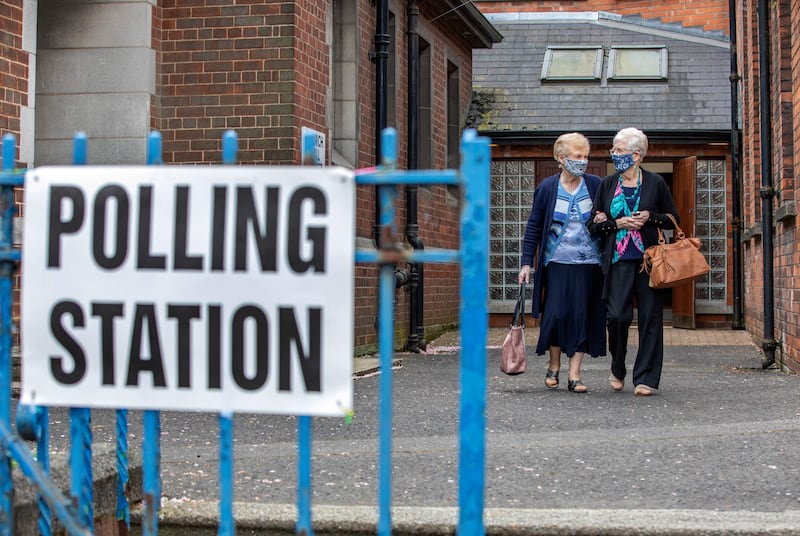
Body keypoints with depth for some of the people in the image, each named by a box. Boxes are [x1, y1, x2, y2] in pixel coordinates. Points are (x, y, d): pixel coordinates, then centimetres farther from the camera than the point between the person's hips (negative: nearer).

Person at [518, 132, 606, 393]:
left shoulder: (595, 184, 5)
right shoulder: (548, 187, 1)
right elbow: (534, 226, 5)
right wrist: (526, 262, 0)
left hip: (588, 263, 1)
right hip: (557, 262, -1)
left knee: (582, 316, -1)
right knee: (556, 313, -8)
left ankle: (574, 375, 5)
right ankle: (554, 366, 14)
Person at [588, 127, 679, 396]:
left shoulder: (655, 183, 5)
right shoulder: (608, 184, 11)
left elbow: (673, 219, 10)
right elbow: (594, 224, 11)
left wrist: (650, 217, -8)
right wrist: (617, 223, -6)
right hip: (618, 261, 1)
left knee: (650, 318, -1)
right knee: (617, 316, -9)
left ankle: (645, 379, 6)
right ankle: (617, 369, 16)